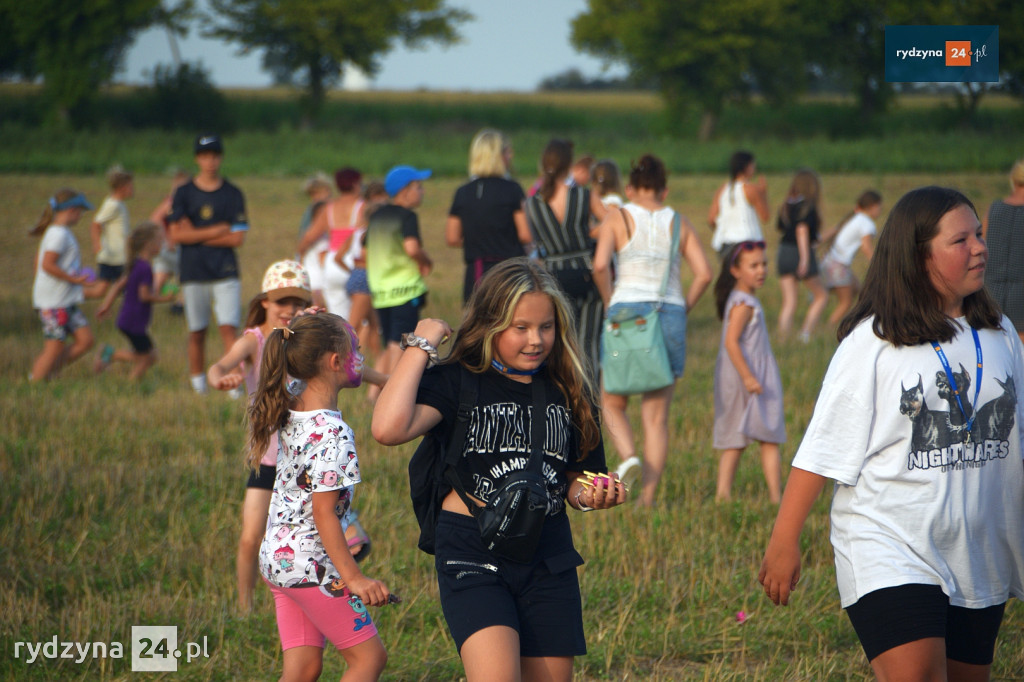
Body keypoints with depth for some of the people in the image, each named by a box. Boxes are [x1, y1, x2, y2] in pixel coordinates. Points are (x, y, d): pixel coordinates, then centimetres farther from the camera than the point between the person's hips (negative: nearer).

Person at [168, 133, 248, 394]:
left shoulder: (233, 194, 6)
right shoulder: (184, 193, 5)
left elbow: (237, 238, -1)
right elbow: (177, 234, -4)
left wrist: (197, 235, -6)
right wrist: (216, 231, -8)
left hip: (226, 272, -1)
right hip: (193, 272, 1)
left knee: (229, 327, -12)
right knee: (197, 331, 5)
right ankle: (197, 385, 14)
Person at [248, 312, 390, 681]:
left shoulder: (291, 411, 1)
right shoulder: (332, 433, -21)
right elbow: (323, 513, -22)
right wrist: (352, 577, -19)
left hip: (277, 555, 8)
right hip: (310, 564, -8)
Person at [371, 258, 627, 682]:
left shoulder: (569, 392, 8)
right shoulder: (456, 382, -5)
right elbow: (388, 428, -23)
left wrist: (588, 495, -6)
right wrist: (420, 347, -14)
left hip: (548, 557, 5)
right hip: (472, 553, -5)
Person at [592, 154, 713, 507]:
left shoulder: (617, 218, 1)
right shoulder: (680, 223, 9)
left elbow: (600, 265, -14)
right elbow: (704, 273, -1)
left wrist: (609, 302, 0)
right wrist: (682, 309, 10)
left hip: (627, 312, -2)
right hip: (670, 316, 2)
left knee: (612, 403, 16)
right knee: (657, 417, 6)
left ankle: (628, 456, -11)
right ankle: (648, 497, 0)